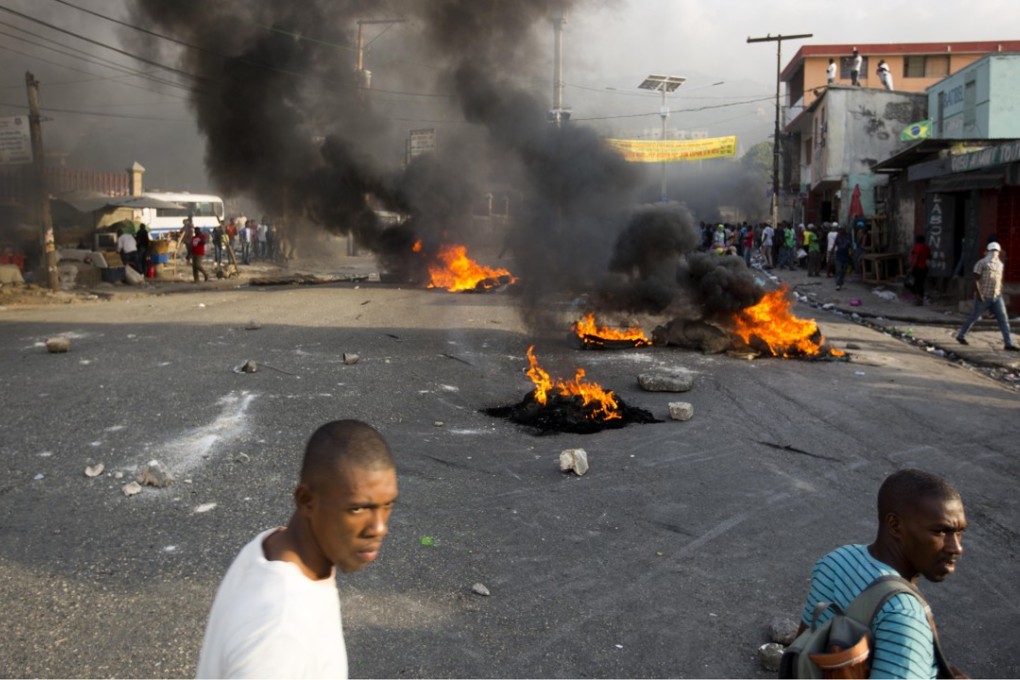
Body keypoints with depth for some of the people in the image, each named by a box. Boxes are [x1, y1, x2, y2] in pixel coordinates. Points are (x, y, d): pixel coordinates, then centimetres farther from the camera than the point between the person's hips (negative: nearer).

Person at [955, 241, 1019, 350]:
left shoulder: (1000, 264, 14)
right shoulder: (982, 263, -6)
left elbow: (1000, 280, 21)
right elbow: (976, 279, -11)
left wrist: (1000, 294, 19)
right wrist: (978, 294, -20)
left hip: (996, 297, 5)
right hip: (984, 297, -5)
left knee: (1003, 320, -3)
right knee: (973, 317, 7)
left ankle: (1008, 344, -4)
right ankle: (961, 336, 25)